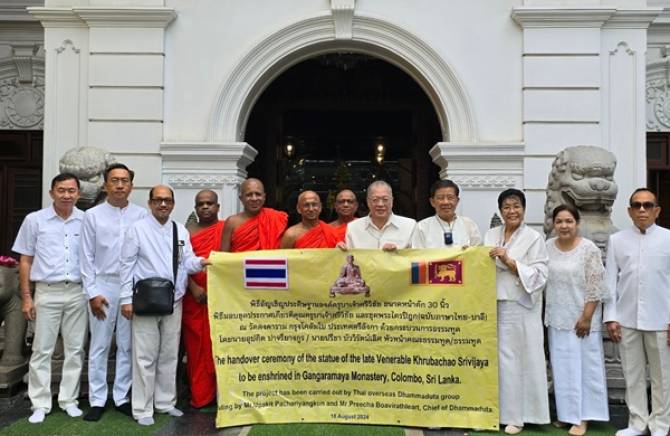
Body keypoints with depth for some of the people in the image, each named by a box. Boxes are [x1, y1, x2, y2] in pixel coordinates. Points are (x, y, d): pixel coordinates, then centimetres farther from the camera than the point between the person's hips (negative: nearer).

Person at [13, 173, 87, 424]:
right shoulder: (35, 220, 1)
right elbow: (25, 260, 4)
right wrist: (26, 297, -1)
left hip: (78, 293, 1)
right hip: (47, 293, -1)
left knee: (75, 349, 8)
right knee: (42, 350, 4)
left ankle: (69, 400, 20)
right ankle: (40, 404, 15)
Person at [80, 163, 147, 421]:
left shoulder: (141, 215, 1)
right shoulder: (92, 215, 2)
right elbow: (87, 257, 1)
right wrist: (92, 292, -4)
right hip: (103, 285, 0)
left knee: (127, 345, 9)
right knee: (99, 346, 6)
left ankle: (122, 397, 21)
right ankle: (97, 400, 17)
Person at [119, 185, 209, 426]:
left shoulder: (181, 231, 9)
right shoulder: (137, 229, -3)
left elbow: (187, 263, 5)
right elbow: (127, 265, -5)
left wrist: (200, 262, -19)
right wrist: (127, 299, -10)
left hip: (174, 302, 5)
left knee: (169, 355, 13)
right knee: (145, 357, 1)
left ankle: (166, 402, 27)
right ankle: (142, 409, 12)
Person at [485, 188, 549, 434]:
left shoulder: (534, 238, -1)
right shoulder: (490, 235, 13)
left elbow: (539, 276, -9)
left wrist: (509, 261, -16)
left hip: (519, 308, -3)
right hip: (491, 306, 4)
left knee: (515, 359, 0)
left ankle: (516, 416, 13)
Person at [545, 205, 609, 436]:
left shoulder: (589, 249, -10)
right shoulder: (547, 247, 3)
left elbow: (595, 288, -12)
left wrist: (586, 317, -15)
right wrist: (544, 314, 9)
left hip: (581, 318, -4)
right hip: (557, 318, 5)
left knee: (583, 364, 4)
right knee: (561, 366, 11)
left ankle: (582, 416, 14)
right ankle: (566, 412, 23)